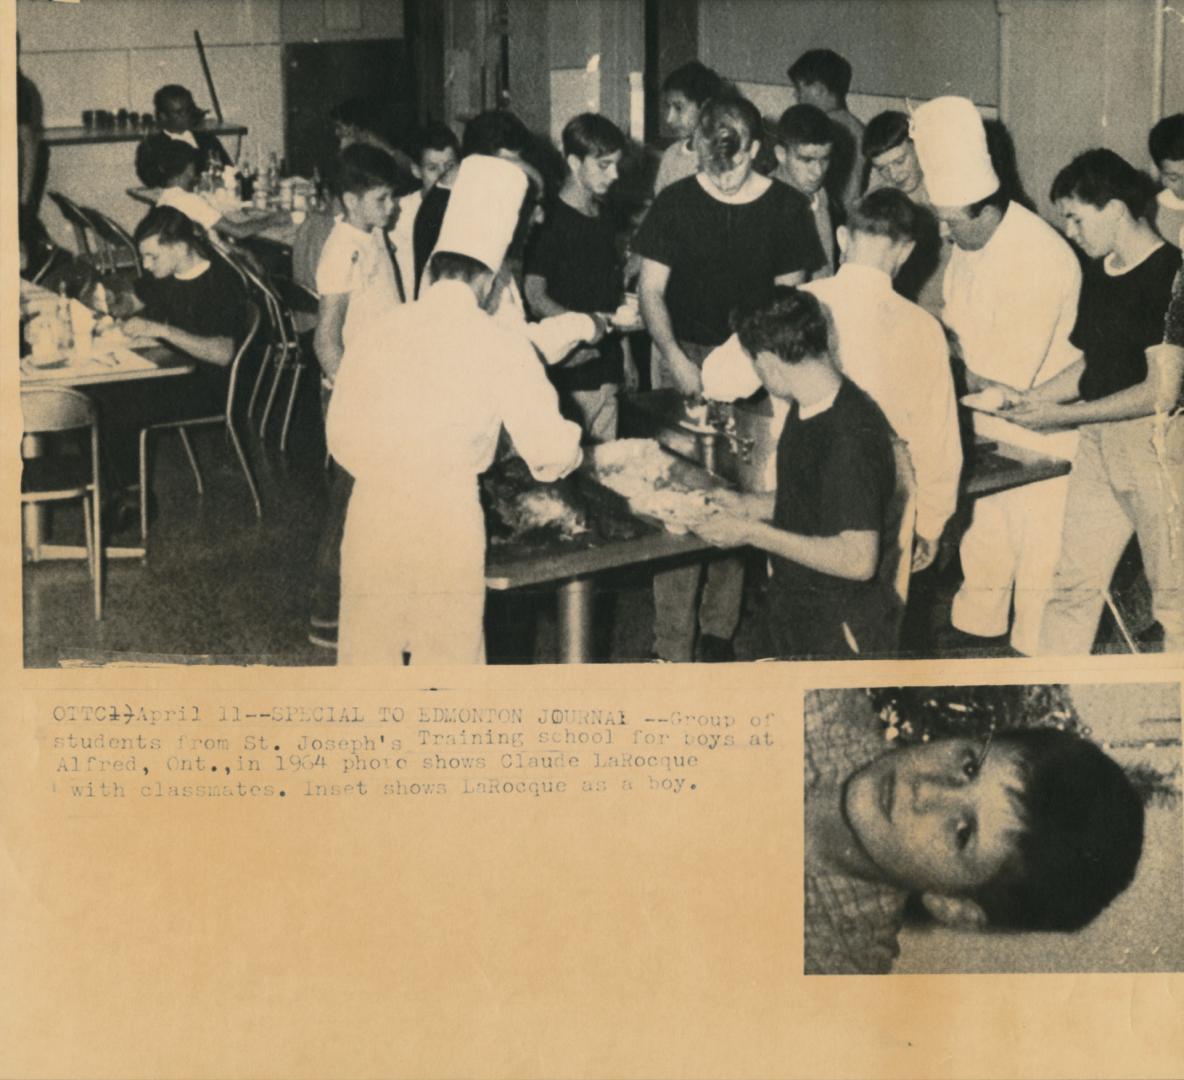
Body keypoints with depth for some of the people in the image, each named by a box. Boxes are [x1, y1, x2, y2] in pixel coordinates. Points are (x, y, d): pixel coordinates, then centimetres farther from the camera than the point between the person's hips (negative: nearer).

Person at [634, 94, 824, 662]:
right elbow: (651, 291, 0)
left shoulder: (786, 207, 1)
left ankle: (718, 631, 16)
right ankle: (673, 649, -3)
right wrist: (675, 357, -13)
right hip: (686, 360, -1)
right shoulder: (676, 203, 0)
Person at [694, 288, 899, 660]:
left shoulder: (853, 436, -28)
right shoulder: (806, 409, 2)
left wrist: (753, 533, -24)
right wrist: (751, 506, 3)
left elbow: (858, 560, -30)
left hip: (840, 629, -9)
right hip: (792, 611, 9)